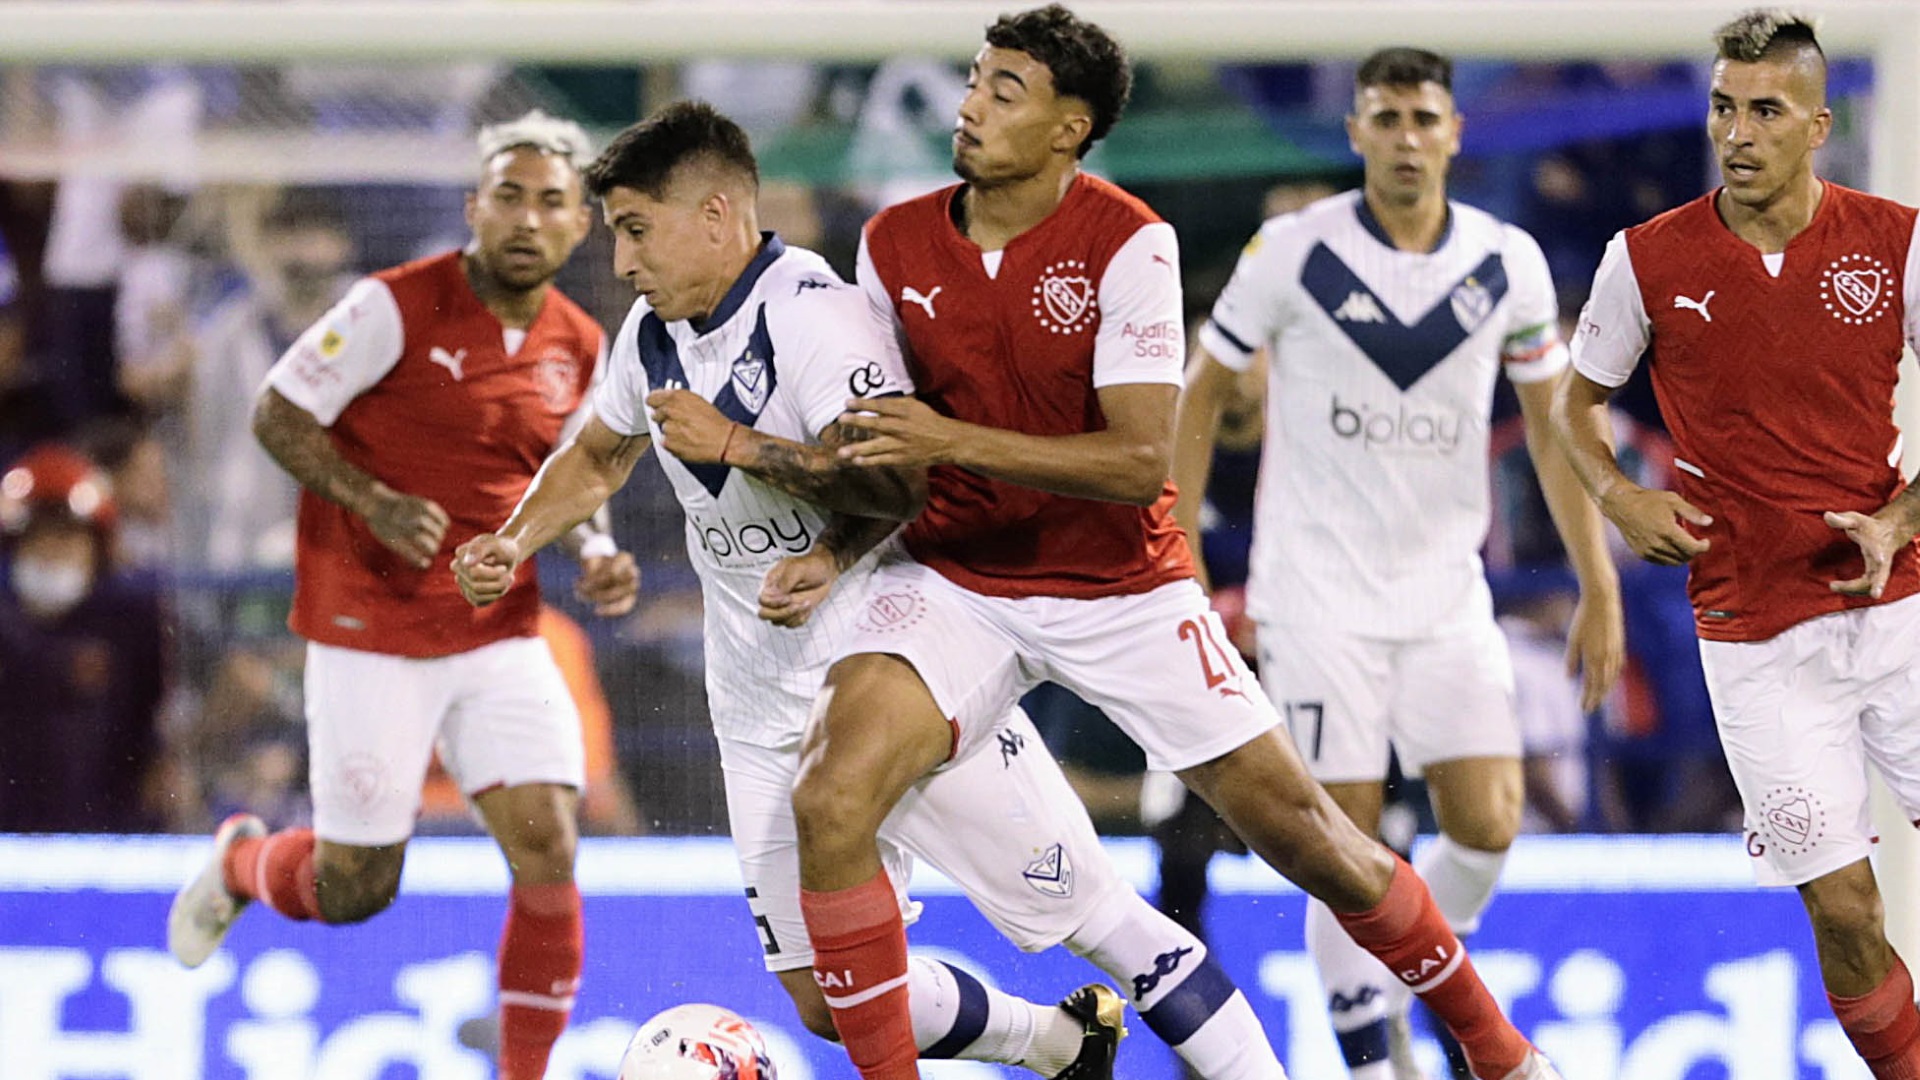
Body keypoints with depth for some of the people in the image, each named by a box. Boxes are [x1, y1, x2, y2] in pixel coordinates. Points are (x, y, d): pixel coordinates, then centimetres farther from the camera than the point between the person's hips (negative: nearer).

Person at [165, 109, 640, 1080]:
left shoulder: (580, 347, 5)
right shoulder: (399, 306, -13)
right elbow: (276, 415, -8)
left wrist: (596, 556, 1)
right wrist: (376, 504, -22)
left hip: (501, 636, 4)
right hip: (371, 639, -4)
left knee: (548, 849, -11)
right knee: (355, 889, 3)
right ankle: (240, 864, 38)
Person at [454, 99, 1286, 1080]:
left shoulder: (810, 311, -19)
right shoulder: (653, 334, 7)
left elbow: (902, 482, -30)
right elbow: (598, 456, 27)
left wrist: (736, 444, -27)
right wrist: (512, 543, 11)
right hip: (770, 720, 8)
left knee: (1096, 917, -4)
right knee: (827, 1000, 4)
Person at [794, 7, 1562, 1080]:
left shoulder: (1126, 243, -16)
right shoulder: (896, 245, -3)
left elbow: (1142, 459, -22)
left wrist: (957, 442, -30)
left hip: (1124, 588, -3)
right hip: (955, 579, 3)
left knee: (1298, 824, 2)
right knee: (830, 798, -23)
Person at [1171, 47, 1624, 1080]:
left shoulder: (1509, 262, -1)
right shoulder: (1294, 251, -8)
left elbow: (1552, 426, 8)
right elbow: (1202, 391, 2)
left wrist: (1598, 588, 4)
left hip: (1447, 595, 3)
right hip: (1317, 595, -3)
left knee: (1487, 828, -5)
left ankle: (1393, 993, 22)